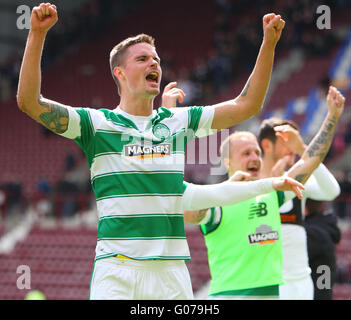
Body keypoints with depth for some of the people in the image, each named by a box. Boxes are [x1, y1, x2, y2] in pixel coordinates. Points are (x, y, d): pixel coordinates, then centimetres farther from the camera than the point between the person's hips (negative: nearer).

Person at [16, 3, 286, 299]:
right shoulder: (97, 123, 4)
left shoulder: (179, 122, 16)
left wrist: (269, 43, 7)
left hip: (171, 268, 4)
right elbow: (30, 102, -5)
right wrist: (37, 34, -14)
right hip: (116, 268, -3)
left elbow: (246, 105, 15)